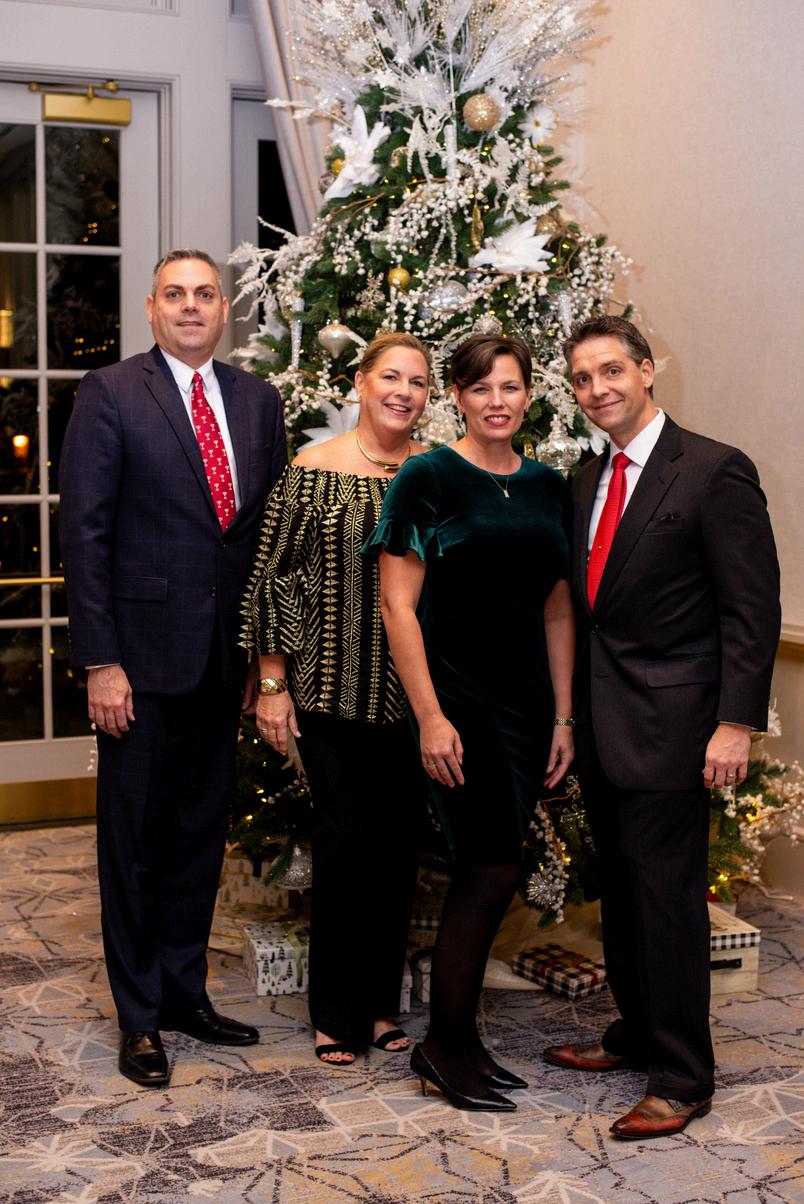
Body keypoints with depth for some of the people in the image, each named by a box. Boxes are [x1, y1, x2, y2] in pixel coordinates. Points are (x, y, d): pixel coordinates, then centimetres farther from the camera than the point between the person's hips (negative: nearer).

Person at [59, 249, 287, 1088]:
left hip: (225, 656, 5)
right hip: (144, 651, -4)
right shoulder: (109, 394, -5)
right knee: (135, 836, 6)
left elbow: (272, 529, 10)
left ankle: (185, 990, 28)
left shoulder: (257, 401, 9)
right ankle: (139, 1016, 19)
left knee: (202, 830, 14)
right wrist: (99, 661, -14)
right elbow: (85, 533, -9)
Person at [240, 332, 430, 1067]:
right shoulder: (315, 469, -4)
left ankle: (382, 1004, 24)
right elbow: (273, 576, -2)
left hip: (412, 694, 3)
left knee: (399, 841, 8)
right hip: (331, 690, -3)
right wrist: (272, 683, -4)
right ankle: (337, 1013, 15)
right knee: (346, 838, -2)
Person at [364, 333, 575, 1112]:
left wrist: (563, 717, 9)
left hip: (524, 705, 6)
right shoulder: (428, 478, -6)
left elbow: (557, 612, 14)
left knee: (480, 873, 11)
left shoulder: (547, 487, 11)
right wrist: (430, 717, -14)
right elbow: (398, 606, -9)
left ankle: (457, 1036, 23)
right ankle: (444, 1046, 9)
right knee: (492, 872, -7)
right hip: (455, 699, -6)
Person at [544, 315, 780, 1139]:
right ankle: (637, 1034, 32)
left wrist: (736, 723, -18)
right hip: (599, 724, 7)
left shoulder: (715, 471, -9)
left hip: (667, 723, -7)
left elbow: (752, 608, -12)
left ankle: (682, 1079, 10)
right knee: (620, 889, 16)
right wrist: (568, 714, 11)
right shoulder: (586, 481, 13)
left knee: (666, 894, -2)